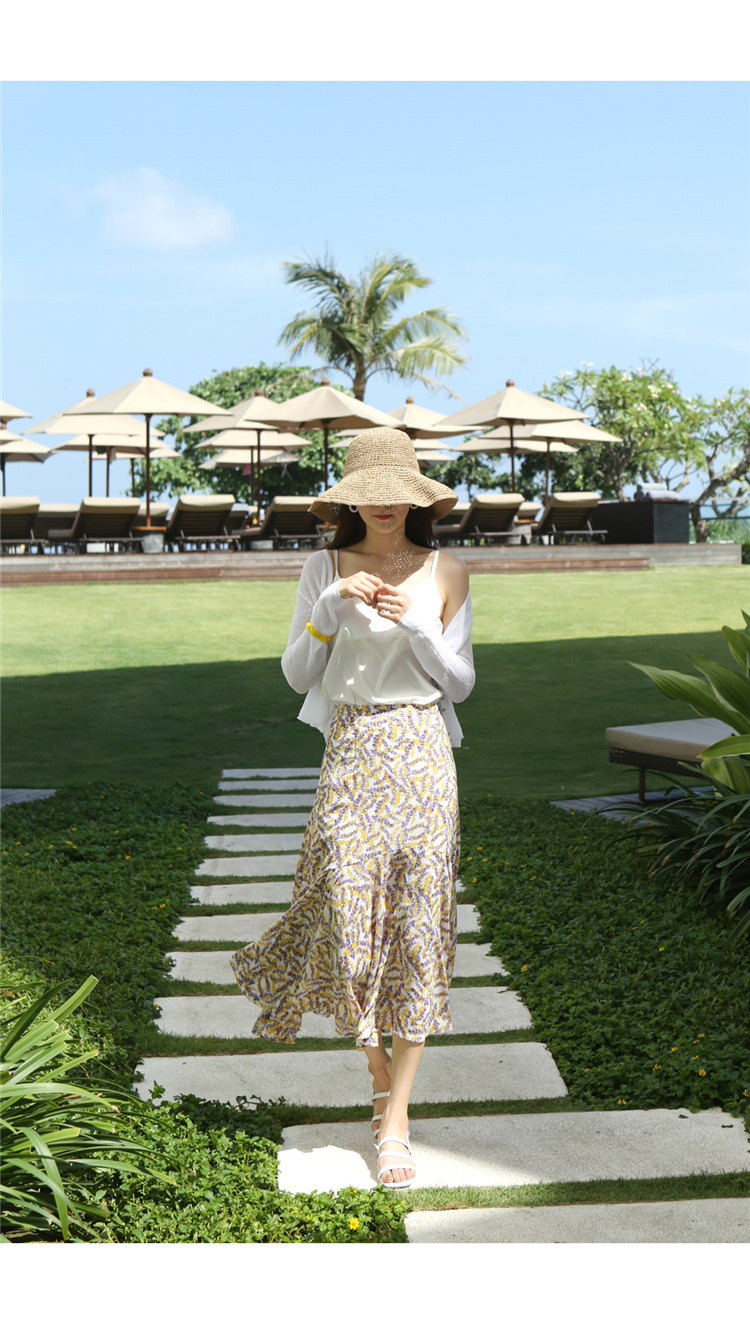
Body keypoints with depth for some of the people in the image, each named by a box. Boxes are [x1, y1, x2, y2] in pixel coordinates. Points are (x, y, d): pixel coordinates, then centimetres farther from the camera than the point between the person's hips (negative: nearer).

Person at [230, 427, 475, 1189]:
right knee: (350, 918, -2)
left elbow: (461, 682, 5)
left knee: (416, 924, 0)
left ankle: (394, 1122, 10)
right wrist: (332, 610, -12)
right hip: (351, 752, 0)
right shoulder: (326, 568, 4)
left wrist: (415, 625, -11)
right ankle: (379, 1071, 29)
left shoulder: (446, 574, 4)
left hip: (422, 754, 0)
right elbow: (296, 674, 4)